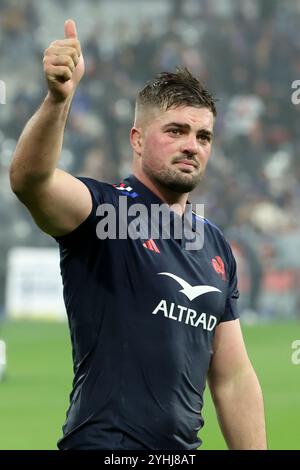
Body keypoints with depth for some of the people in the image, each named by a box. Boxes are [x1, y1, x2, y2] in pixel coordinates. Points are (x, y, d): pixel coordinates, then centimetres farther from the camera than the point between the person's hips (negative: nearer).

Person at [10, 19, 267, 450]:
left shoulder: (216, 246, 14)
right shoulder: (105, 210, -5)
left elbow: (234, 379, 16)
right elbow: (29, 179, -28)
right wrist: (57, 99, -44)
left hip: (183, 447, 7)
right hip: (105, 441, -6)